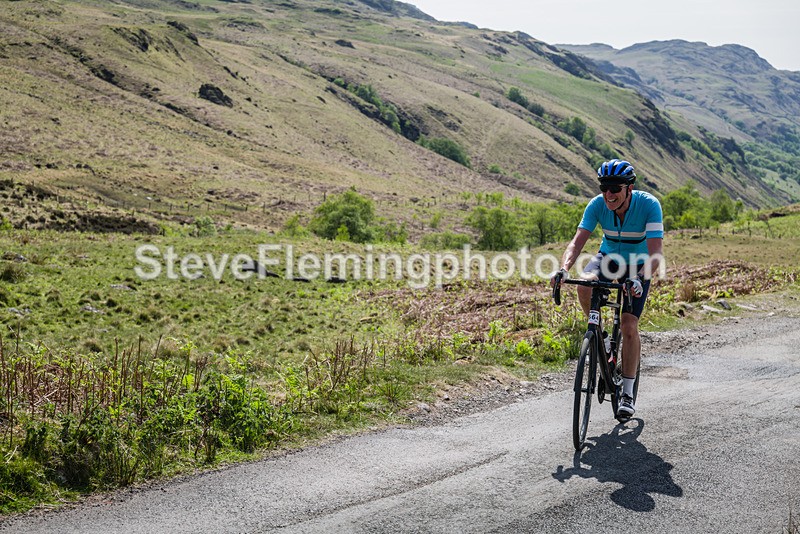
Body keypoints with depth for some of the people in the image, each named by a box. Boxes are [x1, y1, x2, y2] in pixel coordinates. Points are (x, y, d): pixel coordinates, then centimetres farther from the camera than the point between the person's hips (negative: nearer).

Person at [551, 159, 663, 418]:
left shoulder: (649, 205, -30)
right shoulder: (597, 205, -22)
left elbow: (655, 252, -36)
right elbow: (577, 242, -28)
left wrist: (640, 279, -53)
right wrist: (564, 268, -47)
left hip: (638, 265, -2)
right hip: (608, 257, 2)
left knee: (629, 325, -14)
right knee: (584, 285, -31)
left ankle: (628, 394, -2)